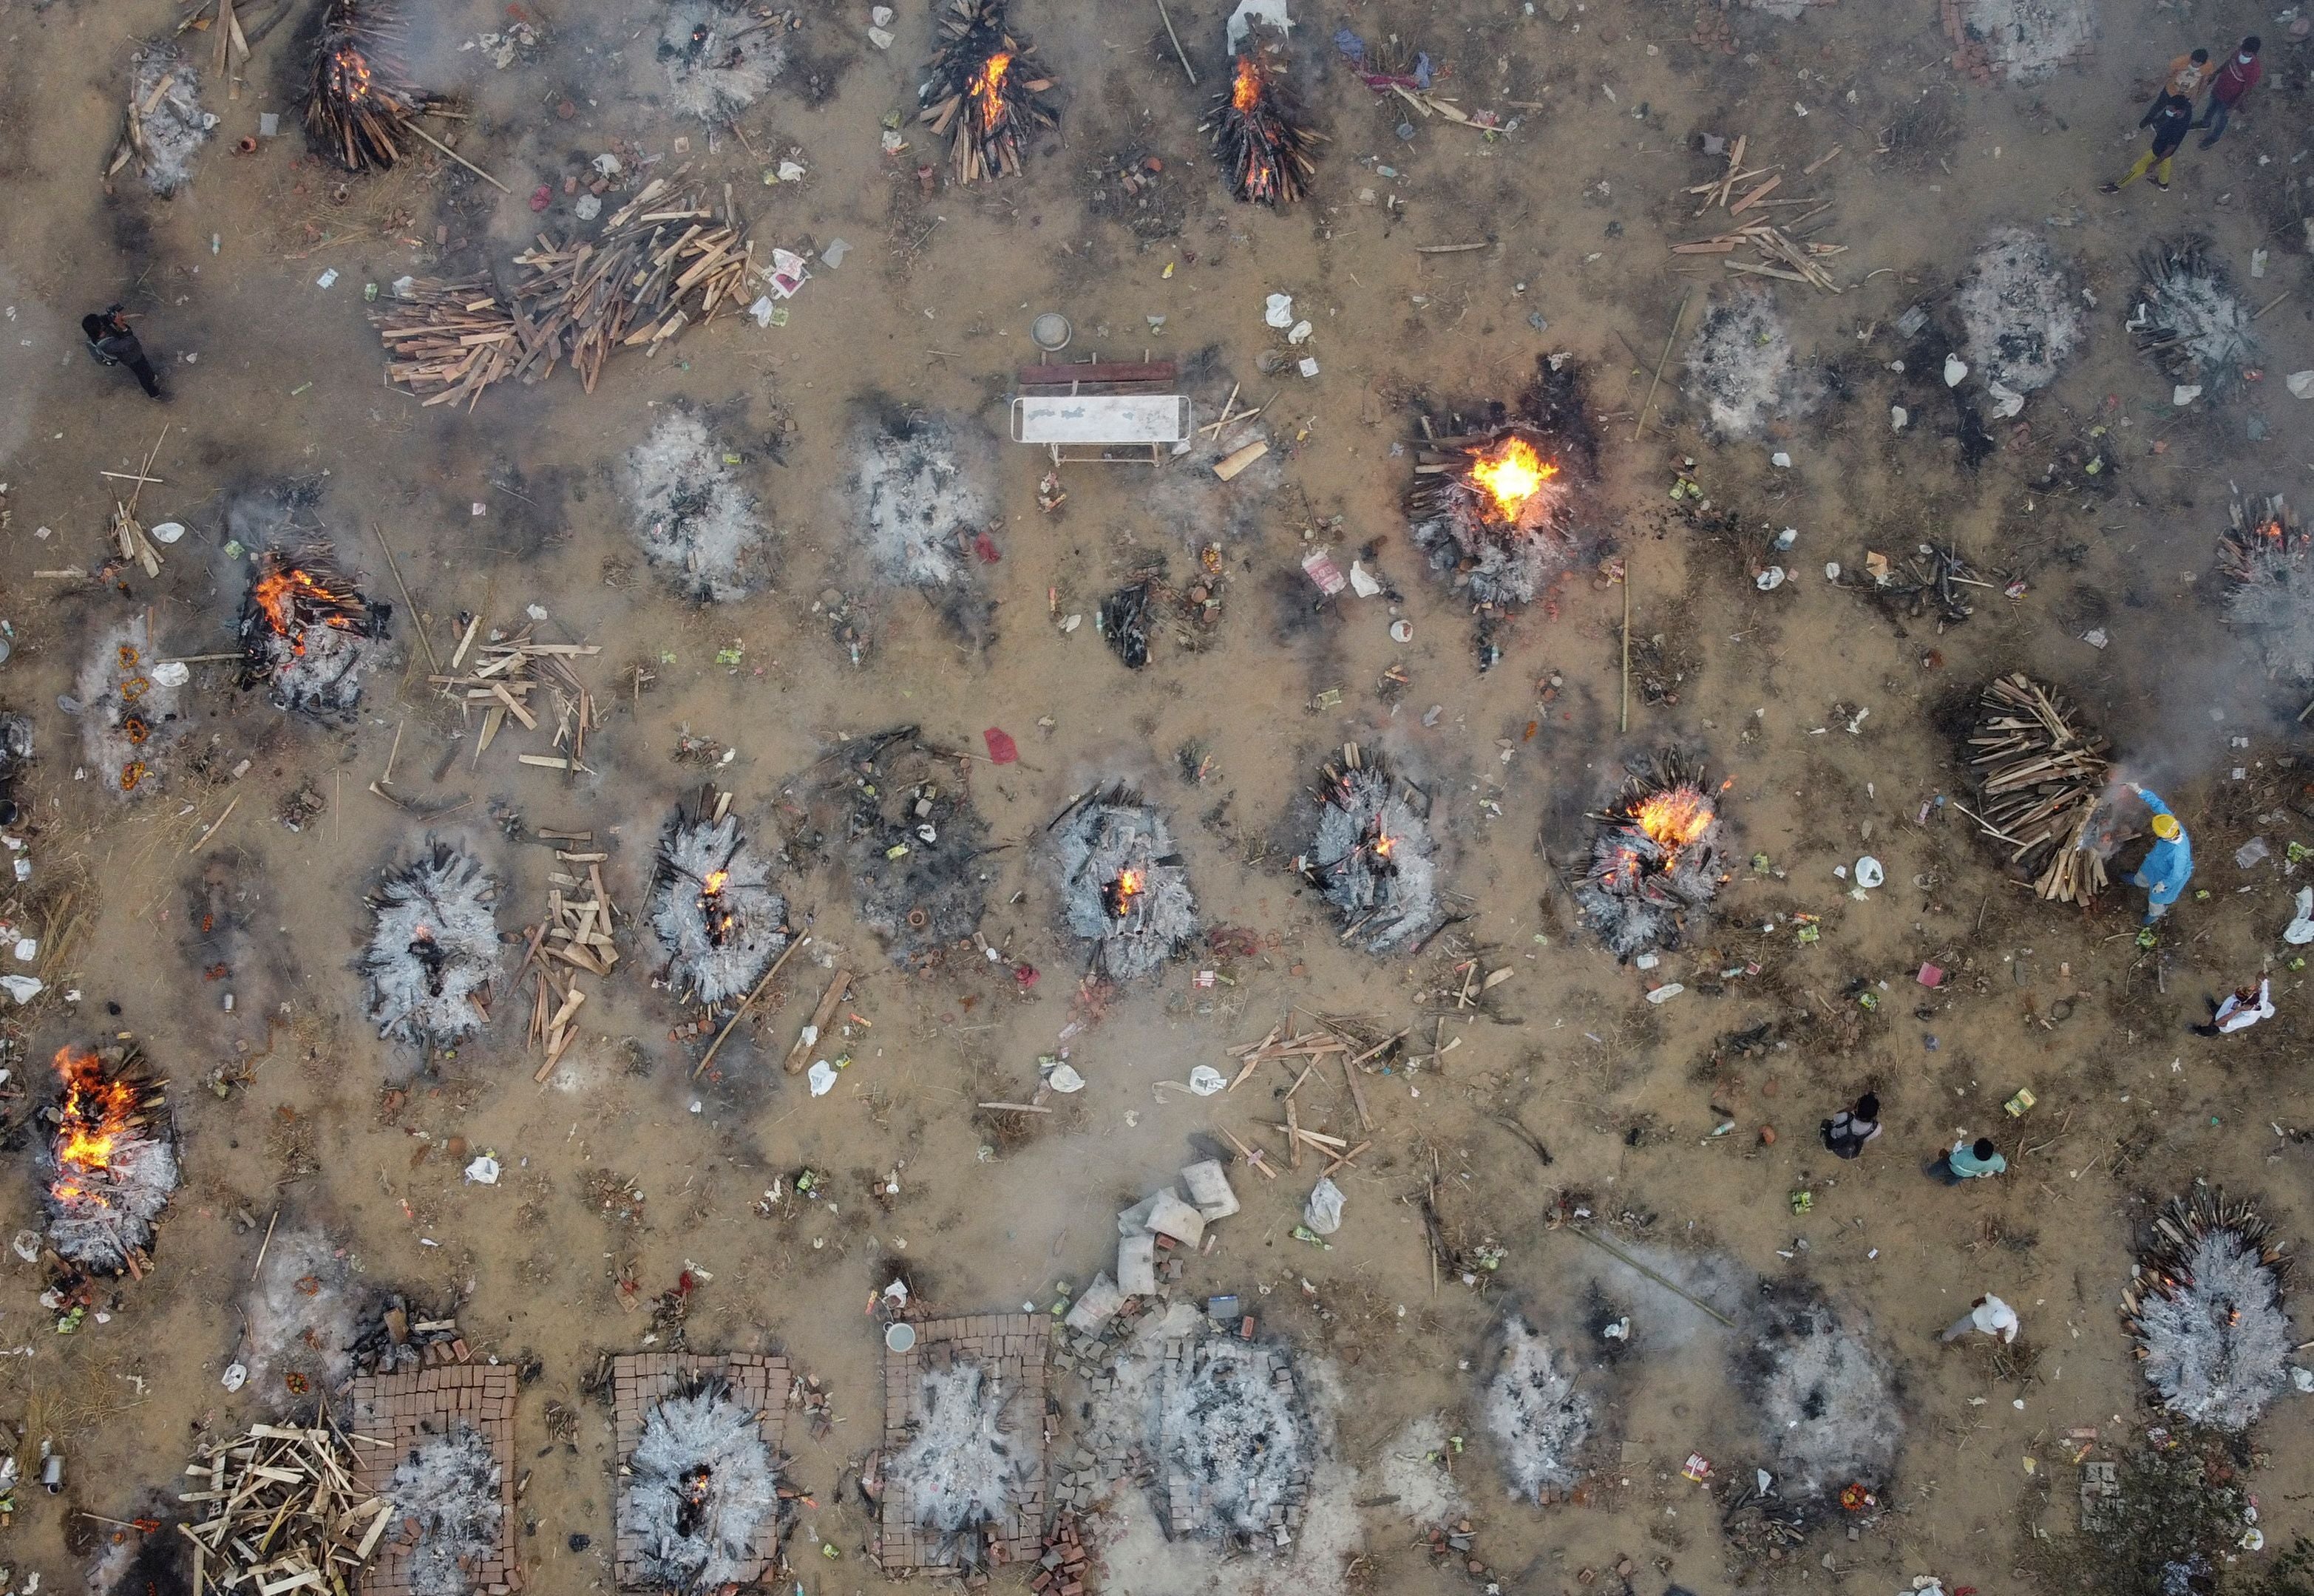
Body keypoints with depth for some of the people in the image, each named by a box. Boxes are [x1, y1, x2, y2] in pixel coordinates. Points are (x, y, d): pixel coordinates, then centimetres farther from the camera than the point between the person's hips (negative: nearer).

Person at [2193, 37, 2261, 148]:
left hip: (2228, 99, -5)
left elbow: (2246, 91, -26)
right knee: (2211, 108, 33)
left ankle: (2214, 137, 52)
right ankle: (2205, 123, 64)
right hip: (2218, 89, 5)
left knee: (2221, 119, 23)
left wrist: (2233, 108, -19)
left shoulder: (2255, 70, -38)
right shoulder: (2239, 53, -22)